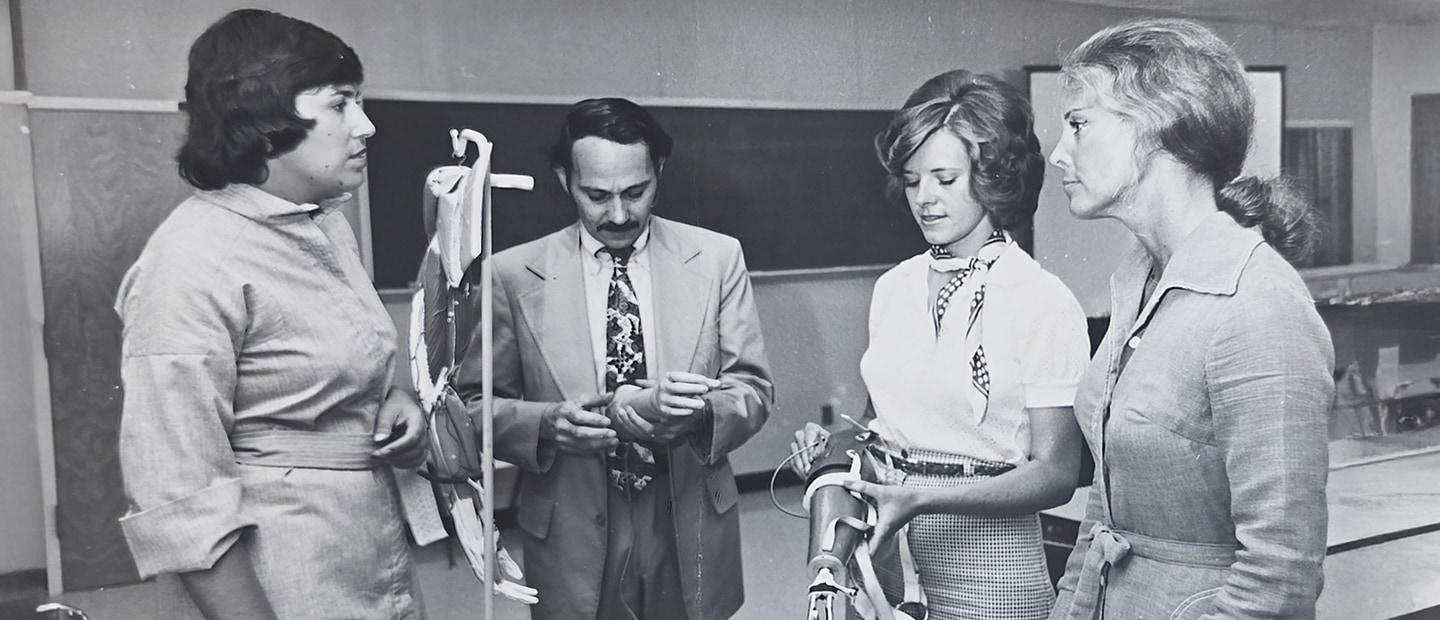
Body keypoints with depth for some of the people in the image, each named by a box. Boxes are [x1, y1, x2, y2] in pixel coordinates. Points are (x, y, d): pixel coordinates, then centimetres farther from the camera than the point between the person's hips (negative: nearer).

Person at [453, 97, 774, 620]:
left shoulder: (717, 258, -3)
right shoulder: (514, 275, -5)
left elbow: (753, 390, -2)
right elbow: (474, 404, 0)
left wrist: (701, 412, -23)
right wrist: (545, 424, -20)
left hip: (691, 534, 1)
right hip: (574, 540, -1)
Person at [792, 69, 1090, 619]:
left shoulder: (1042, 301, -12)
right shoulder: (893, 287, 5)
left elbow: (1055, 474, -13)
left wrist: (921, 498, -23)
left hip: (985, 570, -5)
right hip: (882, 550, 5)